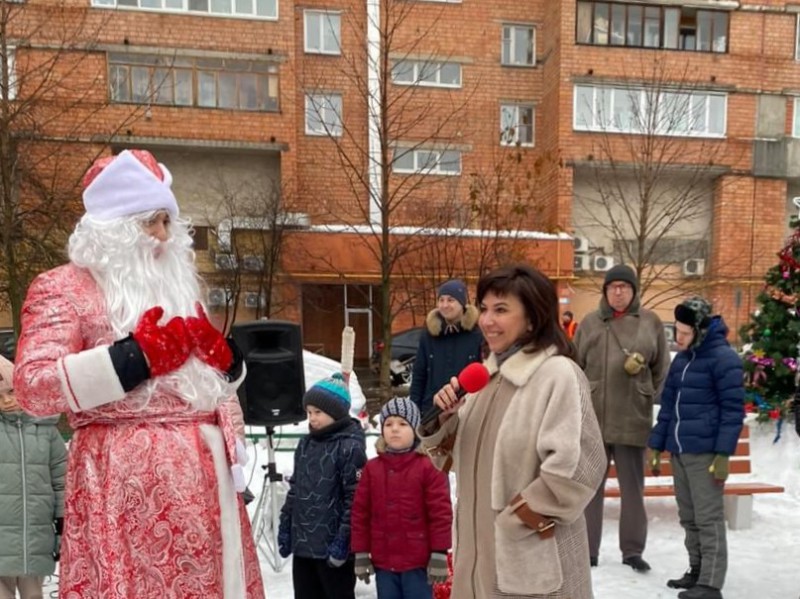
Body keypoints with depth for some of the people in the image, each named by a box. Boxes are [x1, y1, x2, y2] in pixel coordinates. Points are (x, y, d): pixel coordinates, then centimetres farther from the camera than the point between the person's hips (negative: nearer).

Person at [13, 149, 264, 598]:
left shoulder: (177, 287, 20)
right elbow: (33, 388, -10)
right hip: (124, 479, -6)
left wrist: (225, 357, 3)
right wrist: (134, 356, -16)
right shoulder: (64, 287, 1)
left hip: (203, 471, 6)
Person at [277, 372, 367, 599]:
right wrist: (285, 528, 13)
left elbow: (355, 500, -17)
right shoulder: (305, 444, 8)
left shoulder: (350, 447, -15)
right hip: (302, 543, 7)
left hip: (332, 546, -7)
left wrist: (342, 541, -18)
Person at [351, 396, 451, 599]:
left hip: (418, 561, -4)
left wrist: (439, 555, -10)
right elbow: (360, 512, 5)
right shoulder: (372, 468, 2)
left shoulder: (428, 466, -10)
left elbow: (441, 512, -10)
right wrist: (361, 554, 4)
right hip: (383, 562, 4)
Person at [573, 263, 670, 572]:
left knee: (632, 486, 11)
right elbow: (575, 368, 5)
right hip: (592, 416, 1)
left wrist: (650, 398, 2)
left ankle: (633, 549, 26)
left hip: (633, 417, 0)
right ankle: (587, 548, 21)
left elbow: (661, 368, 7)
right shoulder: (589, 323, 4)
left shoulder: (650, 321, 3)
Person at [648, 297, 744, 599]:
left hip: (705, 452, -7)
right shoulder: (681, 359, 13)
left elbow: (733, 410, -12)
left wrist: (723, 454, -16)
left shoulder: (724, 358, -9)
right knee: (688, 517, 15)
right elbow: (668, 405, 16)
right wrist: (656, 444, 15)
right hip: (678, 450, 7)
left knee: (708, 518, 0)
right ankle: (697, 570, 27)